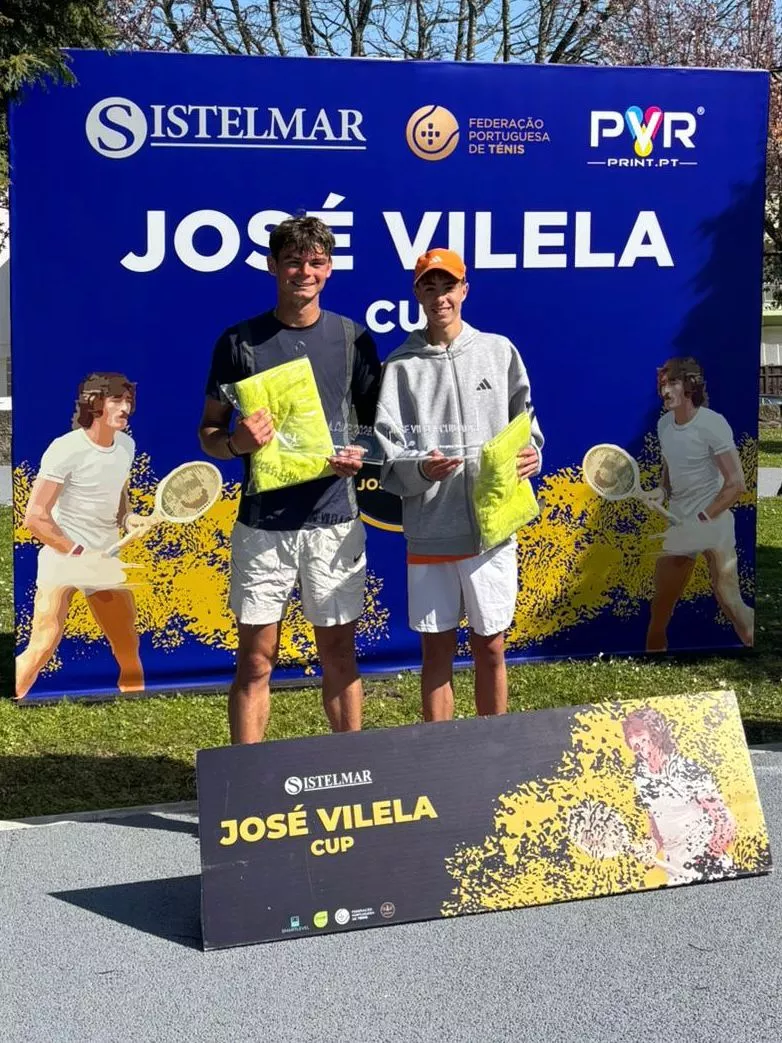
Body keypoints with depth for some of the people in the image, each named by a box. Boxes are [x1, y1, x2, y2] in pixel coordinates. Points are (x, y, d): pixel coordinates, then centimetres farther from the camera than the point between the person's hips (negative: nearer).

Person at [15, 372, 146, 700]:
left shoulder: (126, 445, 7)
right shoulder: (65, 450, -15)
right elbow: (35, 517, -16)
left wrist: (128, 518, 3)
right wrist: (78, 554, -18)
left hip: (107, 562, 7)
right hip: (62, 559, -7)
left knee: (130, 652, 8)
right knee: (42, 648, -17)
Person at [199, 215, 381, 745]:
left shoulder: (352, 338, 5)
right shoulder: (240, 341, 2)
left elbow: (377, 423, 11)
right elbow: (209, 432, 6)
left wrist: (363, 455, -11)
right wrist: (235, 442, -17)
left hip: (335, 518, 1)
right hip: (263, 522, -1)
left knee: (339, 653, 10)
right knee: (257, 659, 3)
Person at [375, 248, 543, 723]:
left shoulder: (499, 351, 6)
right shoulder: (401, 365, 1)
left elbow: (525, 424, 10)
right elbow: (386, 456, -3)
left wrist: (531, 455, -12)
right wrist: (420, 469, -24)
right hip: (429, 532, -1)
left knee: (491, 648, 10)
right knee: (437, 651, 9)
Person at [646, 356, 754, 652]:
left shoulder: (712, 424, -15)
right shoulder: (663, 423, 6)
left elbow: (737, 485, -16)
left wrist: (700, 519, -17)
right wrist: (662, 490, 0)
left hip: (713, 522, -6)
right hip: (677, 524, 7)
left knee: (730, 602, -11)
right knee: (660, 605, 8)